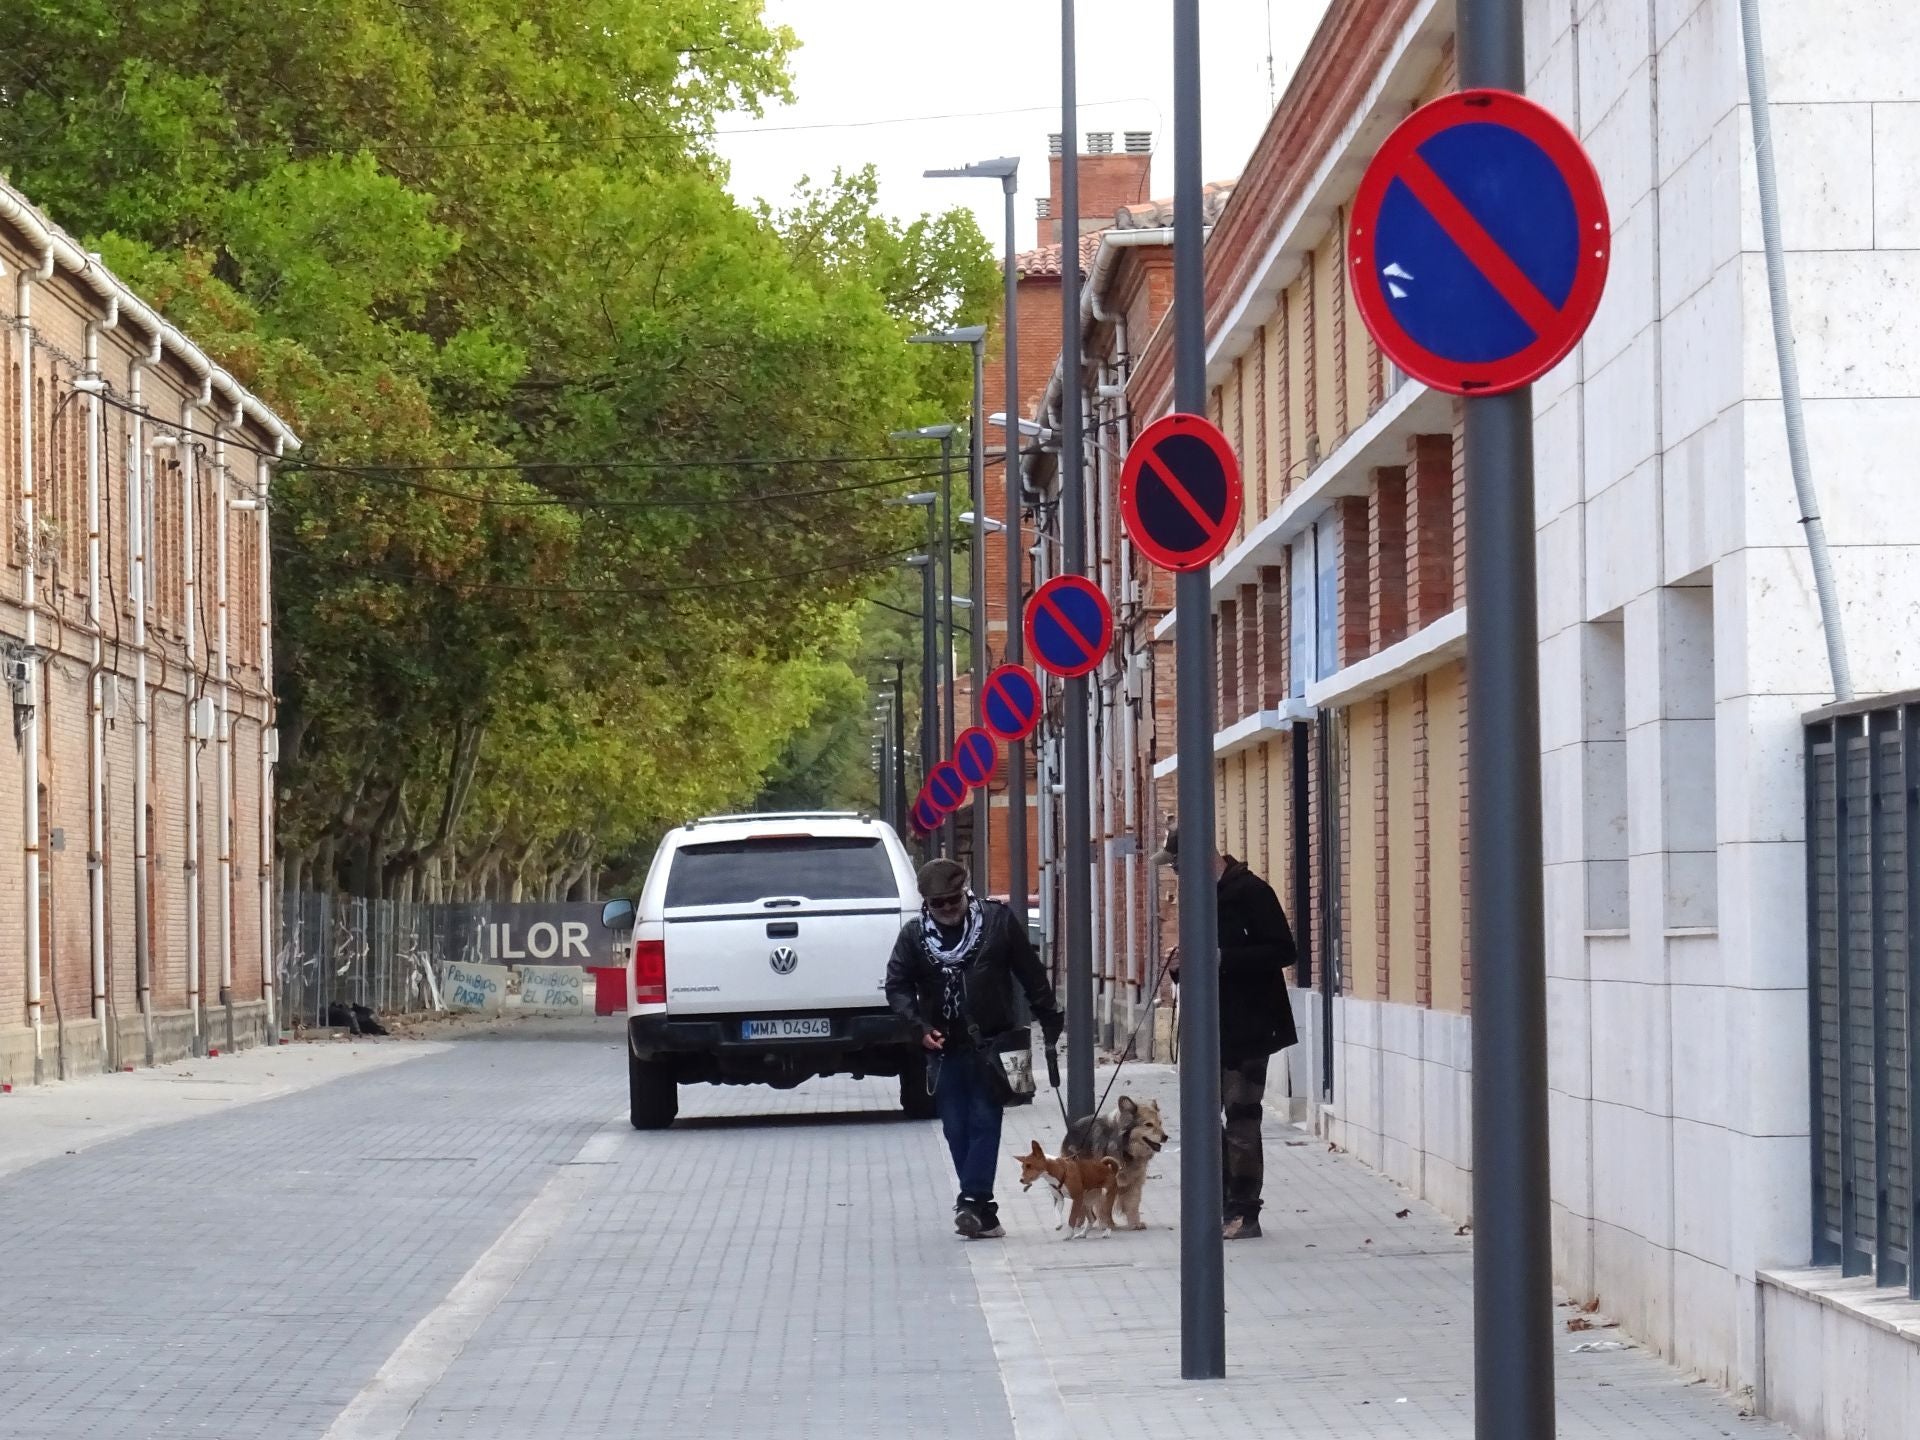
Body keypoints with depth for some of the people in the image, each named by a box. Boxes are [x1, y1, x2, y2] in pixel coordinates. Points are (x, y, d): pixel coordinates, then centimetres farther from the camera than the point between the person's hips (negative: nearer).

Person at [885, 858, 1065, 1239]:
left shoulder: (998, 921, -1)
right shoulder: (914, 935, 3)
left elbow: (1031, 975, 3)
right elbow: (897, 987, 5)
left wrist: (1051, 1021, 3)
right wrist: (919, 1026, -10)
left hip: (991, 1044, -2)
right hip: (944, 1049, 2)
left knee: (984, 1122, -9)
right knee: (957, 1130, 3)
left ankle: (973, 1202, -13)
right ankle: (980, 1210, 11)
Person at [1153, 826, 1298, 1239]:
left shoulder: (1250, 892, -12)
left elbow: (1283, 951, -18)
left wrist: (1224, 959, -24)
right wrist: (1182, 964, 1)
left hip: (1246, 1030, -9)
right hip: (1209, 1030, 9)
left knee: (1241, 1119, -6)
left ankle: (1244, 1213, -2)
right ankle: (1220, 1205, 17)